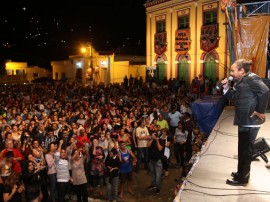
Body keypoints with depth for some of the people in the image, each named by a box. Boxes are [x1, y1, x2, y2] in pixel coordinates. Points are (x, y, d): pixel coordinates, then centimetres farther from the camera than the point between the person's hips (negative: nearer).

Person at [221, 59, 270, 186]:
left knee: (245, 149, 0)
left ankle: (242, 178, 13)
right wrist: (226, 88, 0)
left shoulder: (251, 78, -16)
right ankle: (242, 173, 34)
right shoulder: (240, 81, 14)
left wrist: (260, 111, -22)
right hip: (244, 120, 10)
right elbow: (233, 97, 17)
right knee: (243, 148, 19)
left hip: (250, 121, -10)